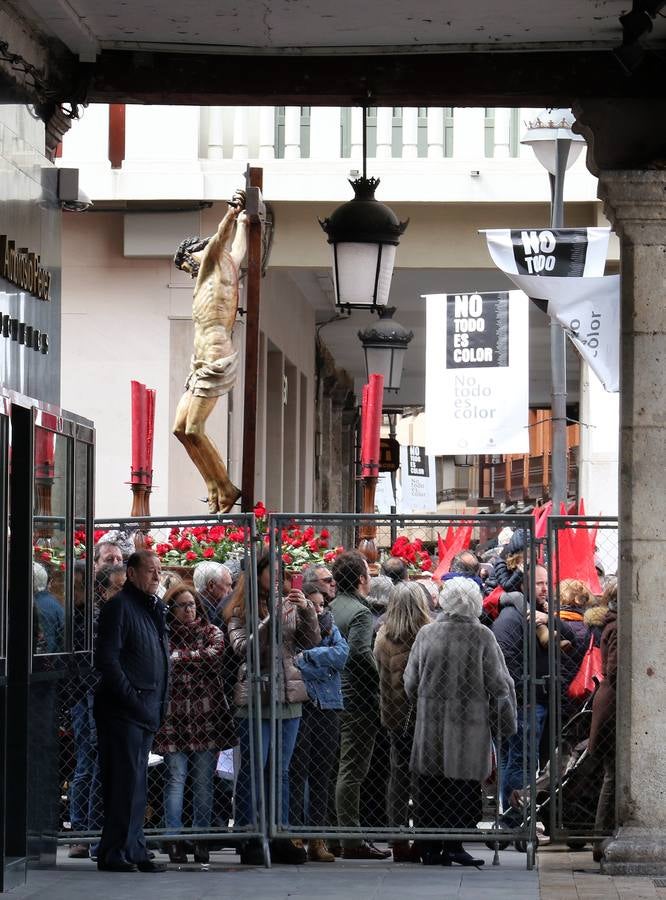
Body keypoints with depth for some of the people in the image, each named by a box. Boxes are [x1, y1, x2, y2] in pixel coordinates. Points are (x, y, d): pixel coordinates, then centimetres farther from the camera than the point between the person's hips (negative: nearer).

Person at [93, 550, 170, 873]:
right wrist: (132, 699, -18)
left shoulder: (154, 608, 18)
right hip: (122, 710, -9)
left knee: (135, 785, 12)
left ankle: (133, 851, 16)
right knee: (126, 783, -9)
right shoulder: (119, 606, -9)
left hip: (145, 711, 9)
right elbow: (107, 660, -16)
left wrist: (159, 704, 14)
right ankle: (116, 854, -6)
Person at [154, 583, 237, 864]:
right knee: (176, 776, -5)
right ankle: (174, 839, -2)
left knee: (204, 779, 3)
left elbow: (214, 654, -9)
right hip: (174, 716, -1)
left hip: (207, 714, 1)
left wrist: (179, 657, -7)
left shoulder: (211, 632, 11)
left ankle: (201, 838, 8)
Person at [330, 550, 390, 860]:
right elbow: (359, 651, -26)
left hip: (336, 694, 9)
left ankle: (349, 834, 18)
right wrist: (378, 680, -15)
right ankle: (352, 840, -5)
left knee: (348, 767, 14)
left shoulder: (332, 607, 12)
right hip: (358, 698, -9)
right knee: (353, 769, -7)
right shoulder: (359, 611, -14)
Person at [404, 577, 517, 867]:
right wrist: (506, 721, 7)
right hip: (470, 722, -3)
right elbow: (498, 683, -3)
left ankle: (430, 848, 9)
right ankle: (453, 845, -3)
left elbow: (410, 682, 8)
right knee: (463, 786, 2)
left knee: (430, 785, 8)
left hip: (430, 722, 3)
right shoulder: (481, 636, -7)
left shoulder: (426, 634, 1)